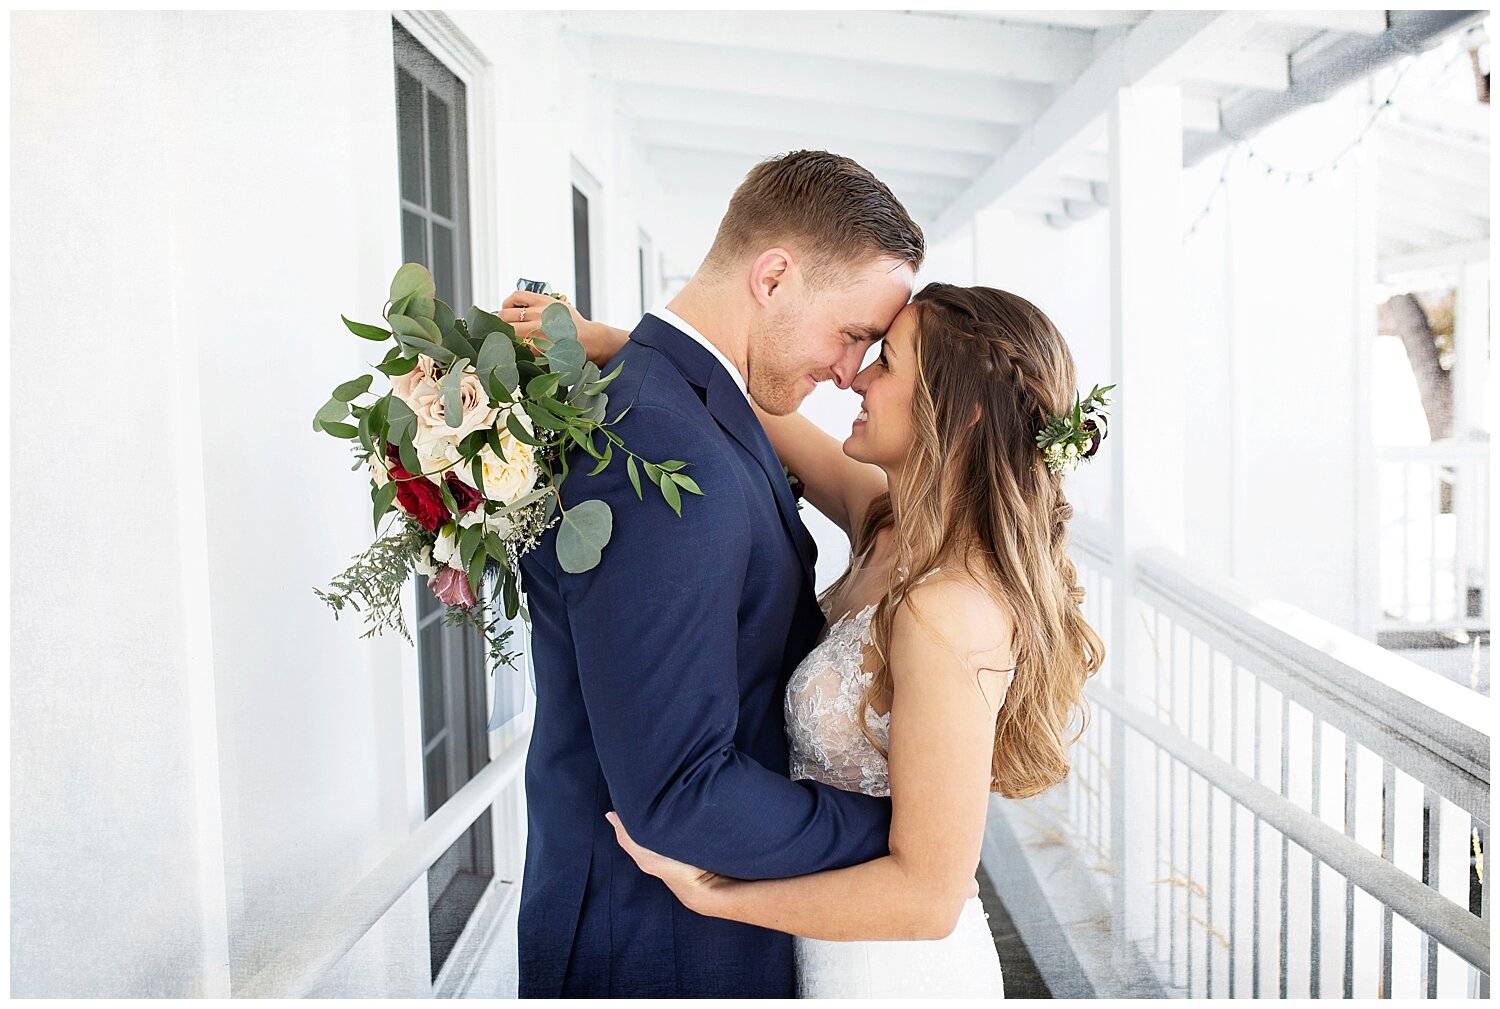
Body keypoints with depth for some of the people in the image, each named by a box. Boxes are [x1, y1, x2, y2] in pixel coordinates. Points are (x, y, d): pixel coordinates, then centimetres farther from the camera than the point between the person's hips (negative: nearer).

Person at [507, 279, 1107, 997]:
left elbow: (928, 894, -27)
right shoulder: (886, 522, -6)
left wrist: (713, 896, -21)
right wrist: (606, 339, 2)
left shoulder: (950, 614, -31)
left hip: (889, 972, -7)